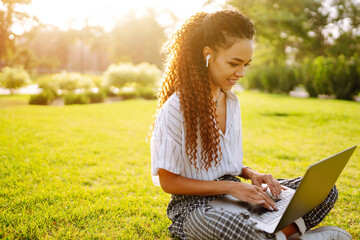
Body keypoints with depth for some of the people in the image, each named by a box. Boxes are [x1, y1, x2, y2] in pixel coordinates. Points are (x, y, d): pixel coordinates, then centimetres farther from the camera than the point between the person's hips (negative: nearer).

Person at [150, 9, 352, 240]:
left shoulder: (232, 101, 8)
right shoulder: (177, 107, -15)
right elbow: (168, 181, -13)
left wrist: (250, 174, -5)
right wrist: (230, 187, -19)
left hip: (235, 193, 7)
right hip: (194, 204, -7)